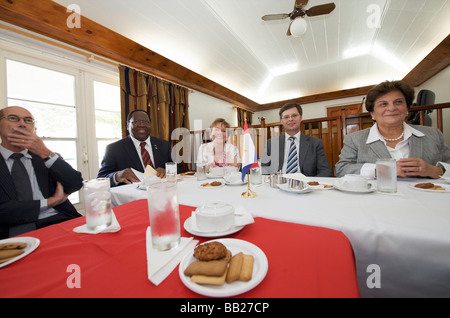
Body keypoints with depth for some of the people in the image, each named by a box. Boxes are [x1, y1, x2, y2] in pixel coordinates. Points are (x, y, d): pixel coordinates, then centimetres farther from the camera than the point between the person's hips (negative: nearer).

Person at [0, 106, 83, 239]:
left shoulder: (48, 157, 13)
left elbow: (75, 185, -3)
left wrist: (45, 152, -8)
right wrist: (51, 201, -4)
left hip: (61, 221, 1)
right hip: (17, 232, -1)